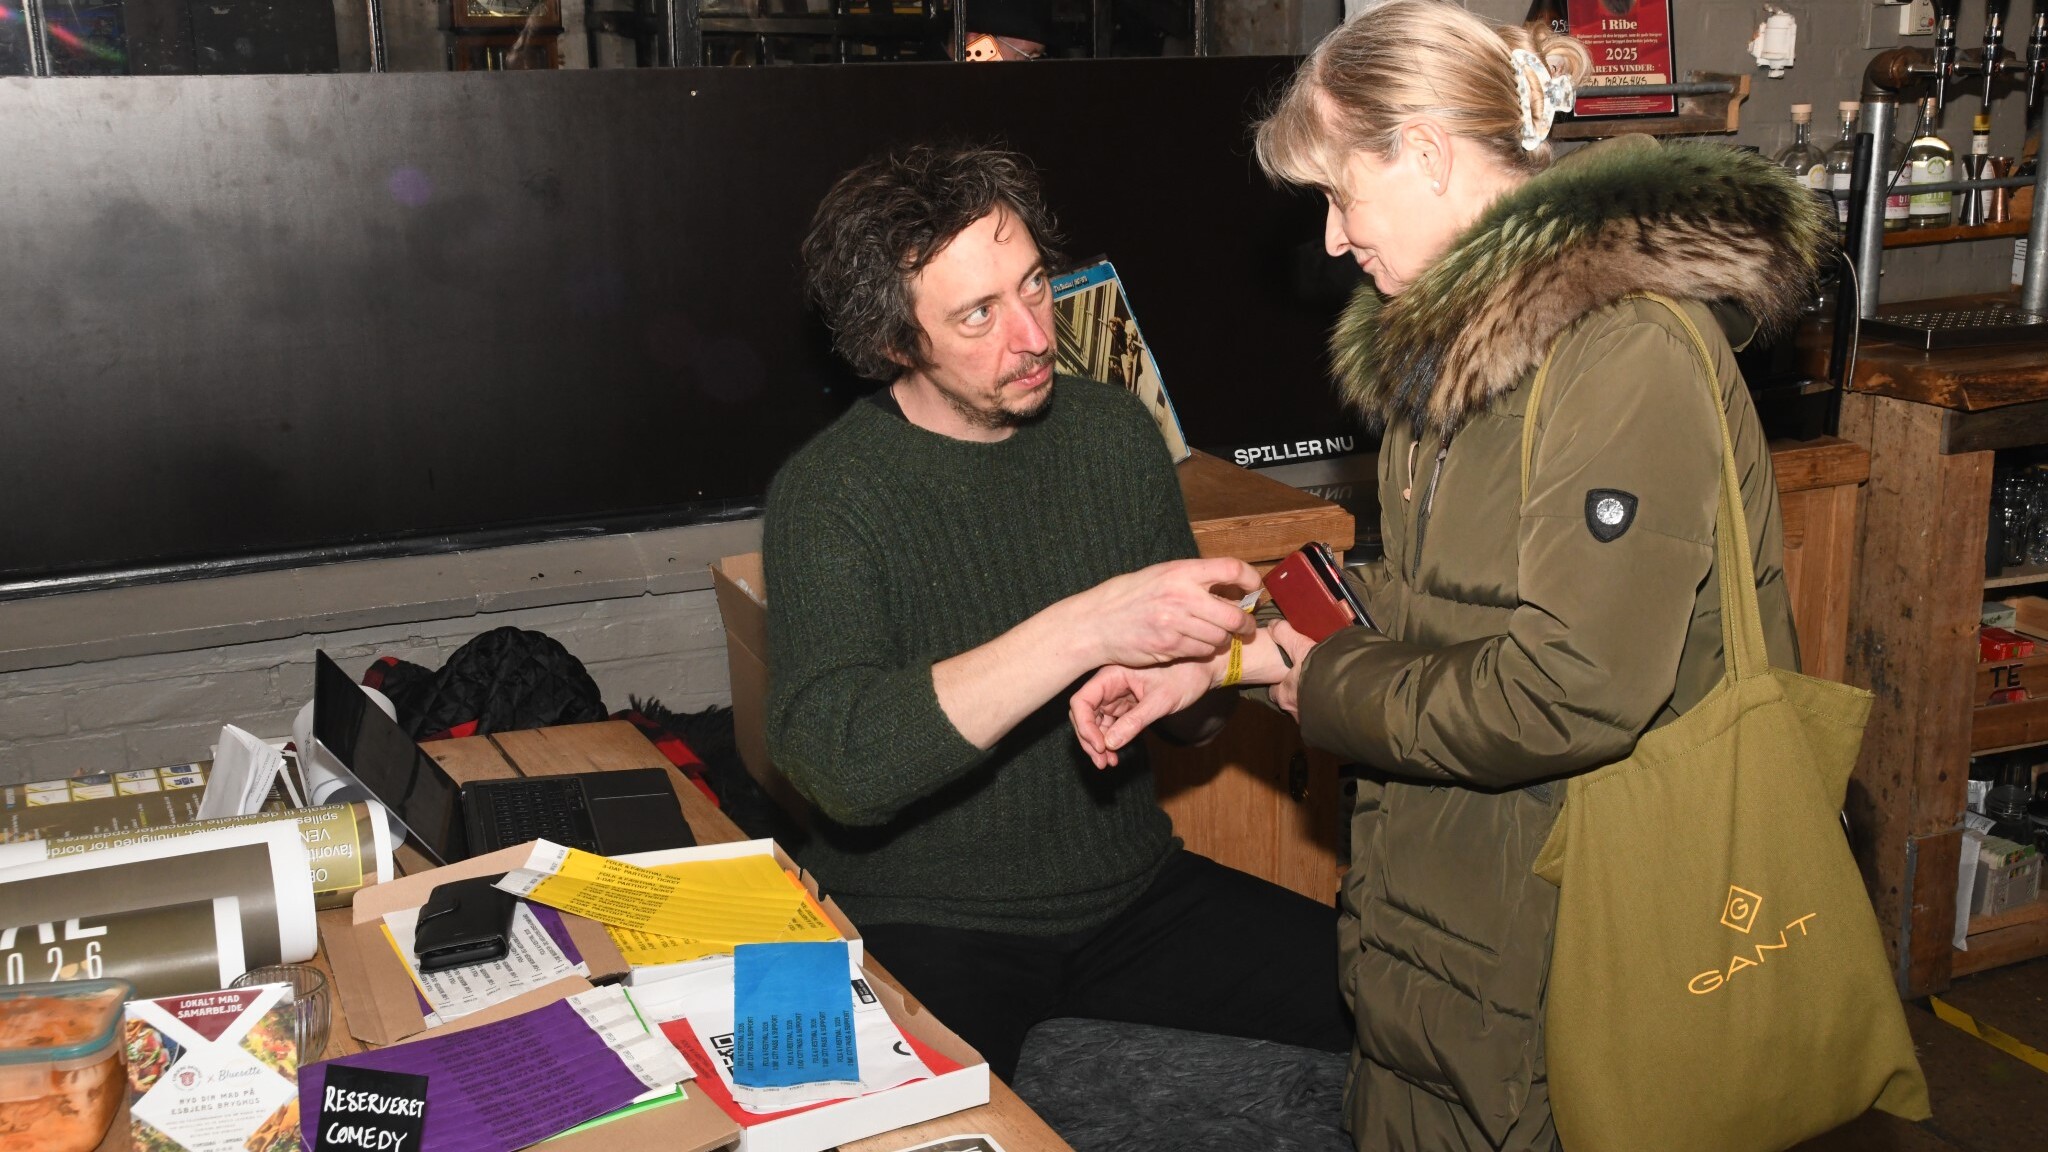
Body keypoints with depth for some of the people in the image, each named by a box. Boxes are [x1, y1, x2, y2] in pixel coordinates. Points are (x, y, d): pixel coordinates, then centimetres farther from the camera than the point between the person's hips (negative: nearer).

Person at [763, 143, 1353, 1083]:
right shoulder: (828, 493, -12)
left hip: (1130, 888, 5)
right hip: (924, 925, -5)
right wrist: (1083, 629, -34)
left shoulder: (1115, 431, 4)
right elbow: (837, 765, -28)